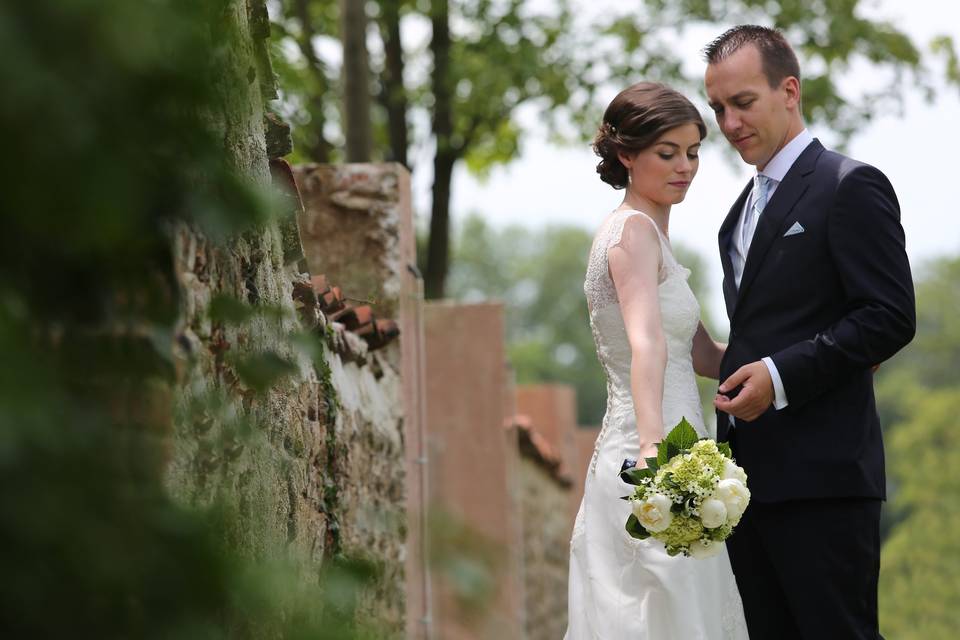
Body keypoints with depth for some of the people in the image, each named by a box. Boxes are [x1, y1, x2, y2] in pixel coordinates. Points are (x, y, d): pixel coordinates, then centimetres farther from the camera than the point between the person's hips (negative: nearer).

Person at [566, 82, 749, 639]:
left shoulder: (648, 232, 18)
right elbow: (645, 343, -27)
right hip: (649, 464, -9)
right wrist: (654, 447, -41)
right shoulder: (635, 228, -10)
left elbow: (703, 355, 21)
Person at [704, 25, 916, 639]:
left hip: (822, 478, -8)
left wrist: (781, 376, -19)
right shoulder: (746, 208, 21)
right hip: (749, 475, 8)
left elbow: (891, 317, -13)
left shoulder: (851, 187, -6)